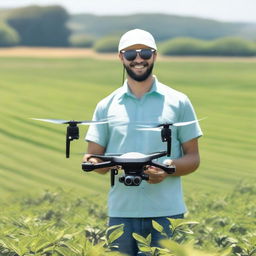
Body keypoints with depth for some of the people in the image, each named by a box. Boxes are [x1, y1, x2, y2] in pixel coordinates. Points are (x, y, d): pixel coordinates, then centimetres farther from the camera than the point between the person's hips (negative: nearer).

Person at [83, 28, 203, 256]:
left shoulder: (178, 102, 6)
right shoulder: (107, 106, 10)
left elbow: (193, 158, 7)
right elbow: (94, 156, 11)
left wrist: (170, 168, -15)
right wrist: (94, 162, -13)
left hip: (167, 212, -1)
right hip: (122, 212, 1)